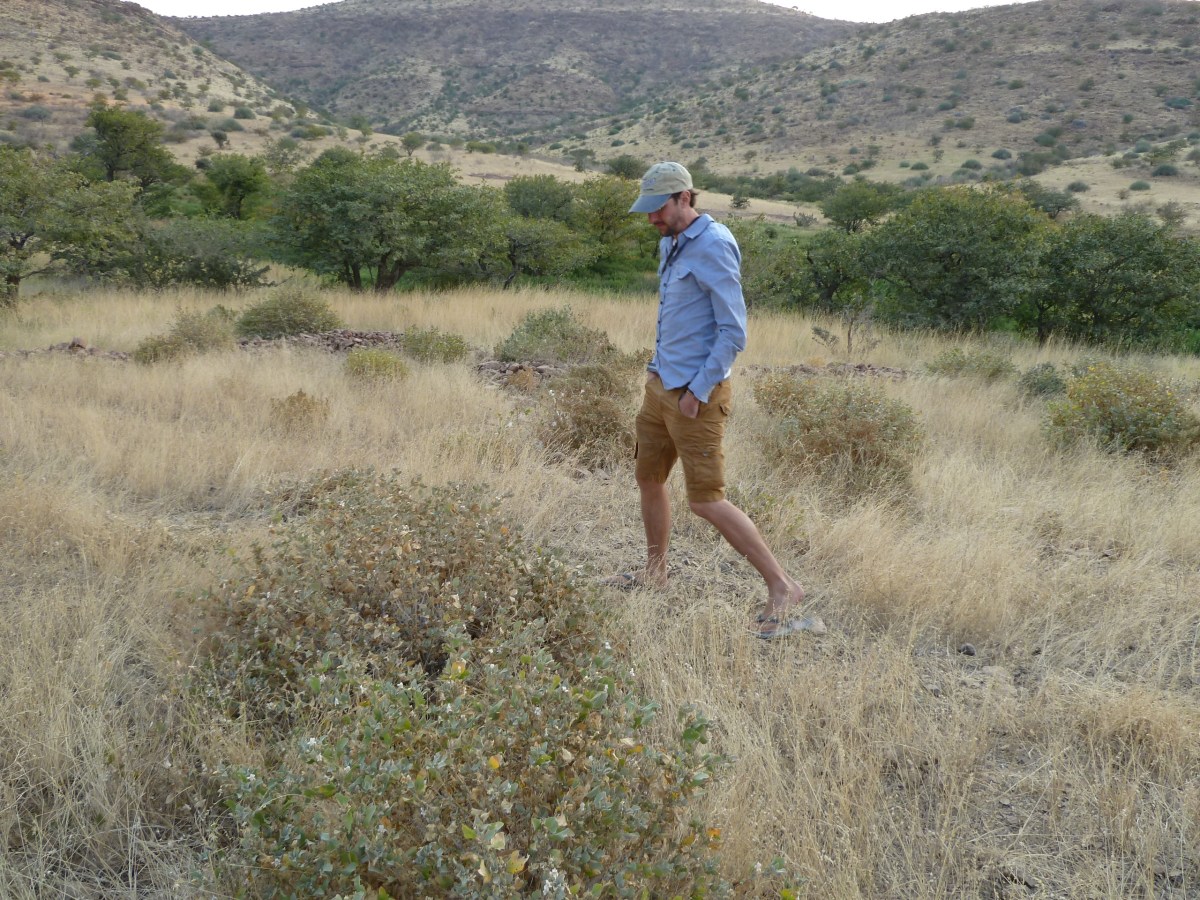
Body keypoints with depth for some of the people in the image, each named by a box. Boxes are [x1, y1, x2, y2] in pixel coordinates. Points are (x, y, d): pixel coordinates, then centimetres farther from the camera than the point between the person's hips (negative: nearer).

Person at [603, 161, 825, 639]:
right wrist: (660, 370, 16)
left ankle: (782, 587, -2)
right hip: (661, 384, 9)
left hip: (696, 394, -9)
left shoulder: (714, 246, -17)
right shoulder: (671, 243, 12)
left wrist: (697, 392, -19)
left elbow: (733, 331, -20)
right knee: (648, 478, 18)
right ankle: (654, 572, 37)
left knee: (706, 500, -8)